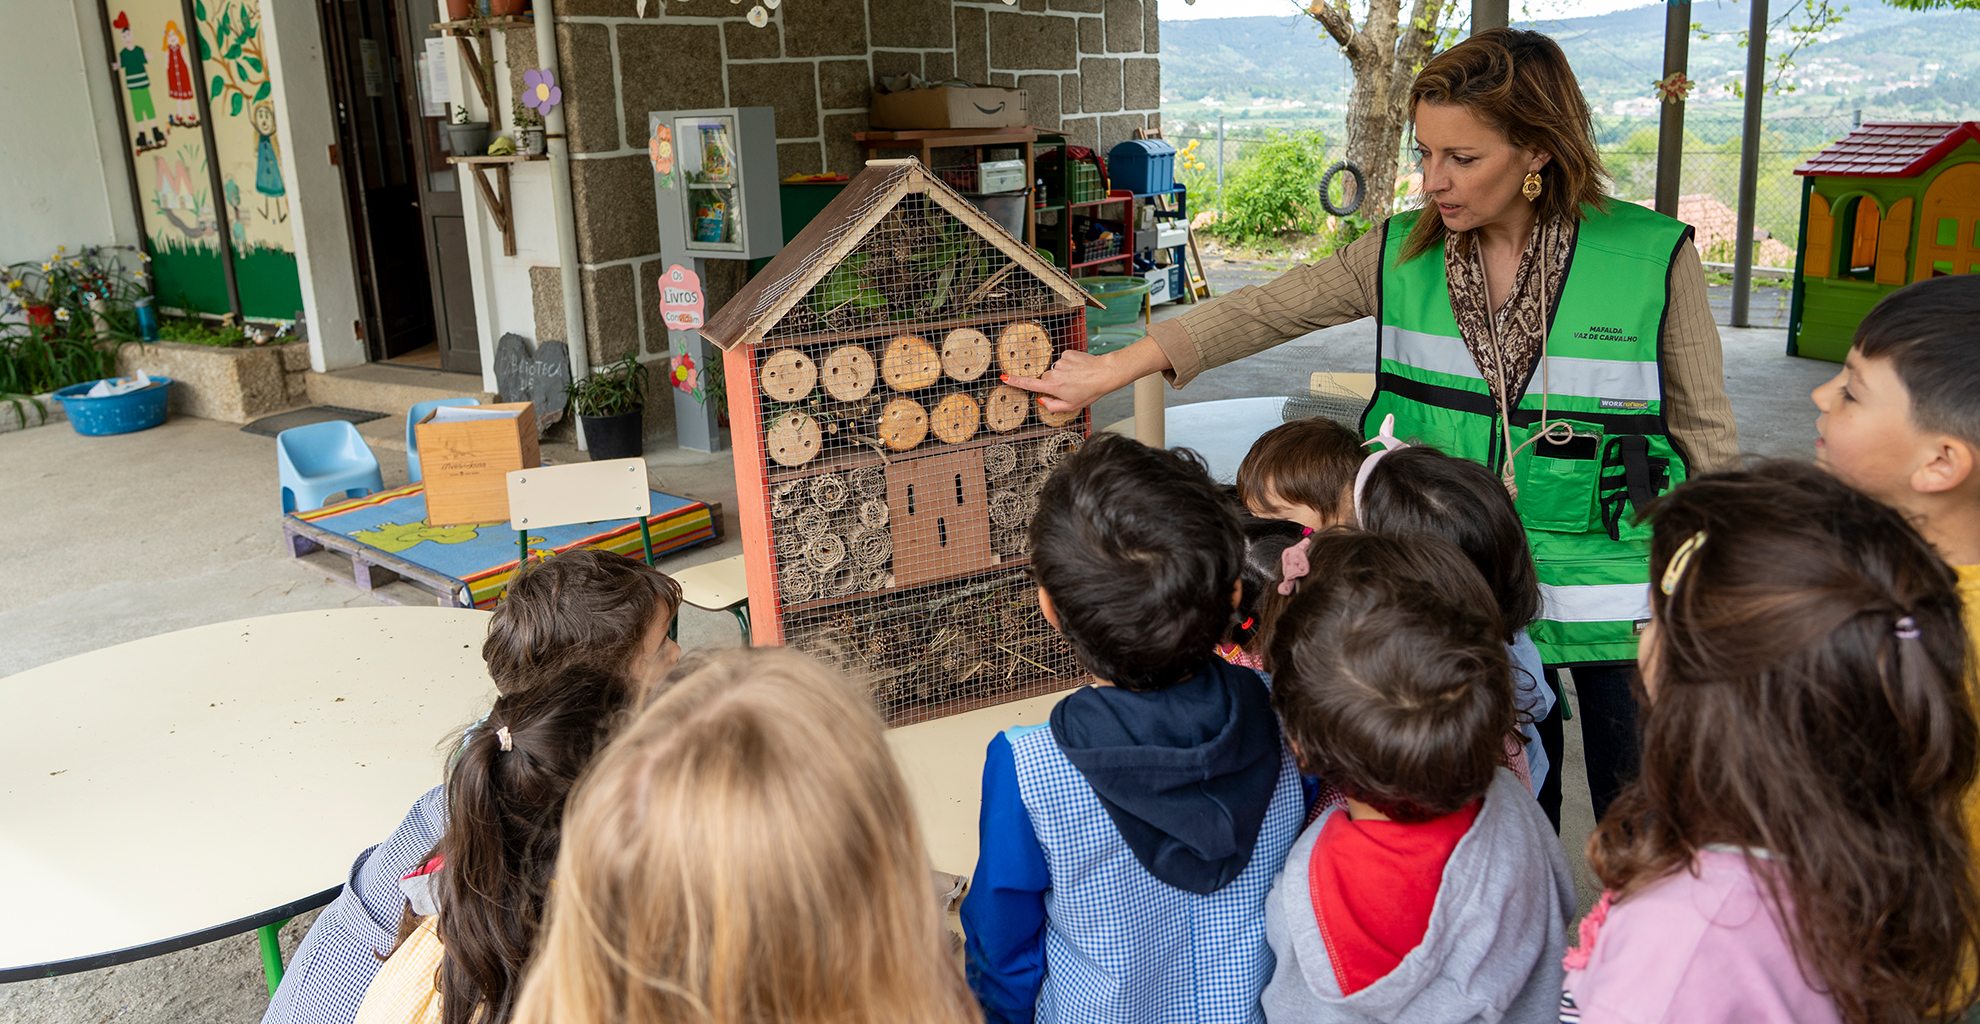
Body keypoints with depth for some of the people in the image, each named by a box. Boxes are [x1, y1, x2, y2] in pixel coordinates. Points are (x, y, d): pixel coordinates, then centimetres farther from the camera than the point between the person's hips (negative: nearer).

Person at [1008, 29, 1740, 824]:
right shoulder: (1402, 253, -4)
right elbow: (1263, 312, -1)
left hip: (1617, 590, -2)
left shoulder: (1654, 258, -11)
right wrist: (1111, 371, -4)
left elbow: (1706, 435, -3)